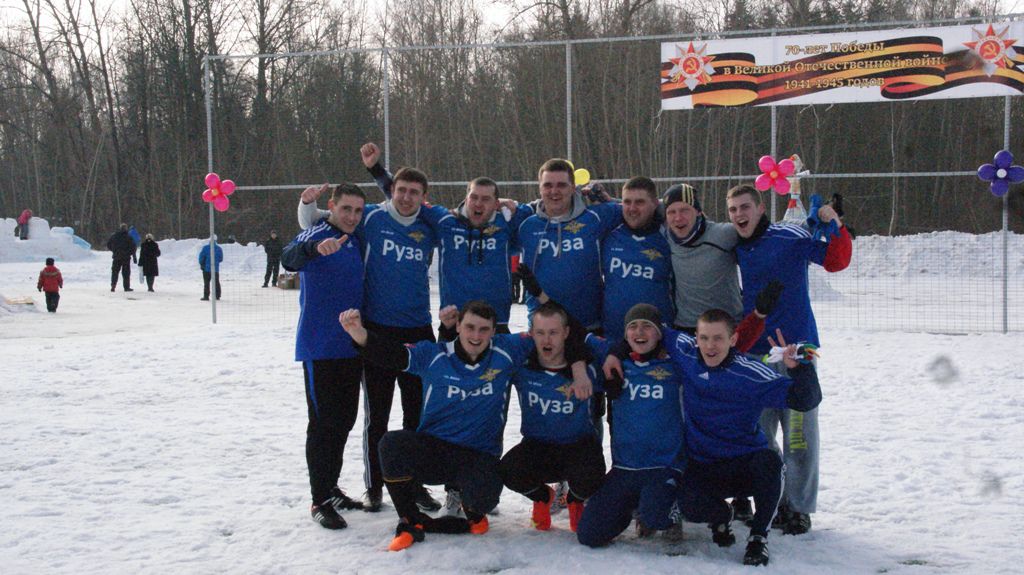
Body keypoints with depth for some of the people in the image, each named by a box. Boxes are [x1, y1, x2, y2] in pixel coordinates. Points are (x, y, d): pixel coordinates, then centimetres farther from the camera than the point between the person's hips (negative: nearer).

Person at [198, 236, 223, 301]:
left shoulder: (205, 247, -10)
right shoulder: (219, 249, -1)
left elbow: (201, 257, -9)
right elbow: (221, 259, 6)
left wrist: (201, 264, 7)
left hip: (206, 268, -3)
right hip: (216, 269, 3)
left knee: (206, 283, 2)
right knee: (216, 282, 14)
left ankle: (206, 296, 0)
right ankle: (218, 296, 17)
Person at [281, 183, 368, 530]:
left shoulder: (357, 240, 11)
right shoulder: (316, 235, -10)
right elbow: (289, 258, -31)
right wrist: (315, 247, -52)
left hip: (352, 346, 7)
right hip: (320, 348, -7)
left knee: (344, 421, 14)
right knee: (323, 423, -4)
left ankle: (331, 488, 27)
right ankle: (320, 500, 3)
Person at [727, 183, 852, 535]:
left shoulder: (789, 238, -8)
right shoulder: (737, 248, 10)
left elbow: (836, 261, -14)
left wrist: (836, 228, -28)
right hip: (754, 353, 6)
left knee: (799, 432, -2)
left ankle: (798, 507, 9)